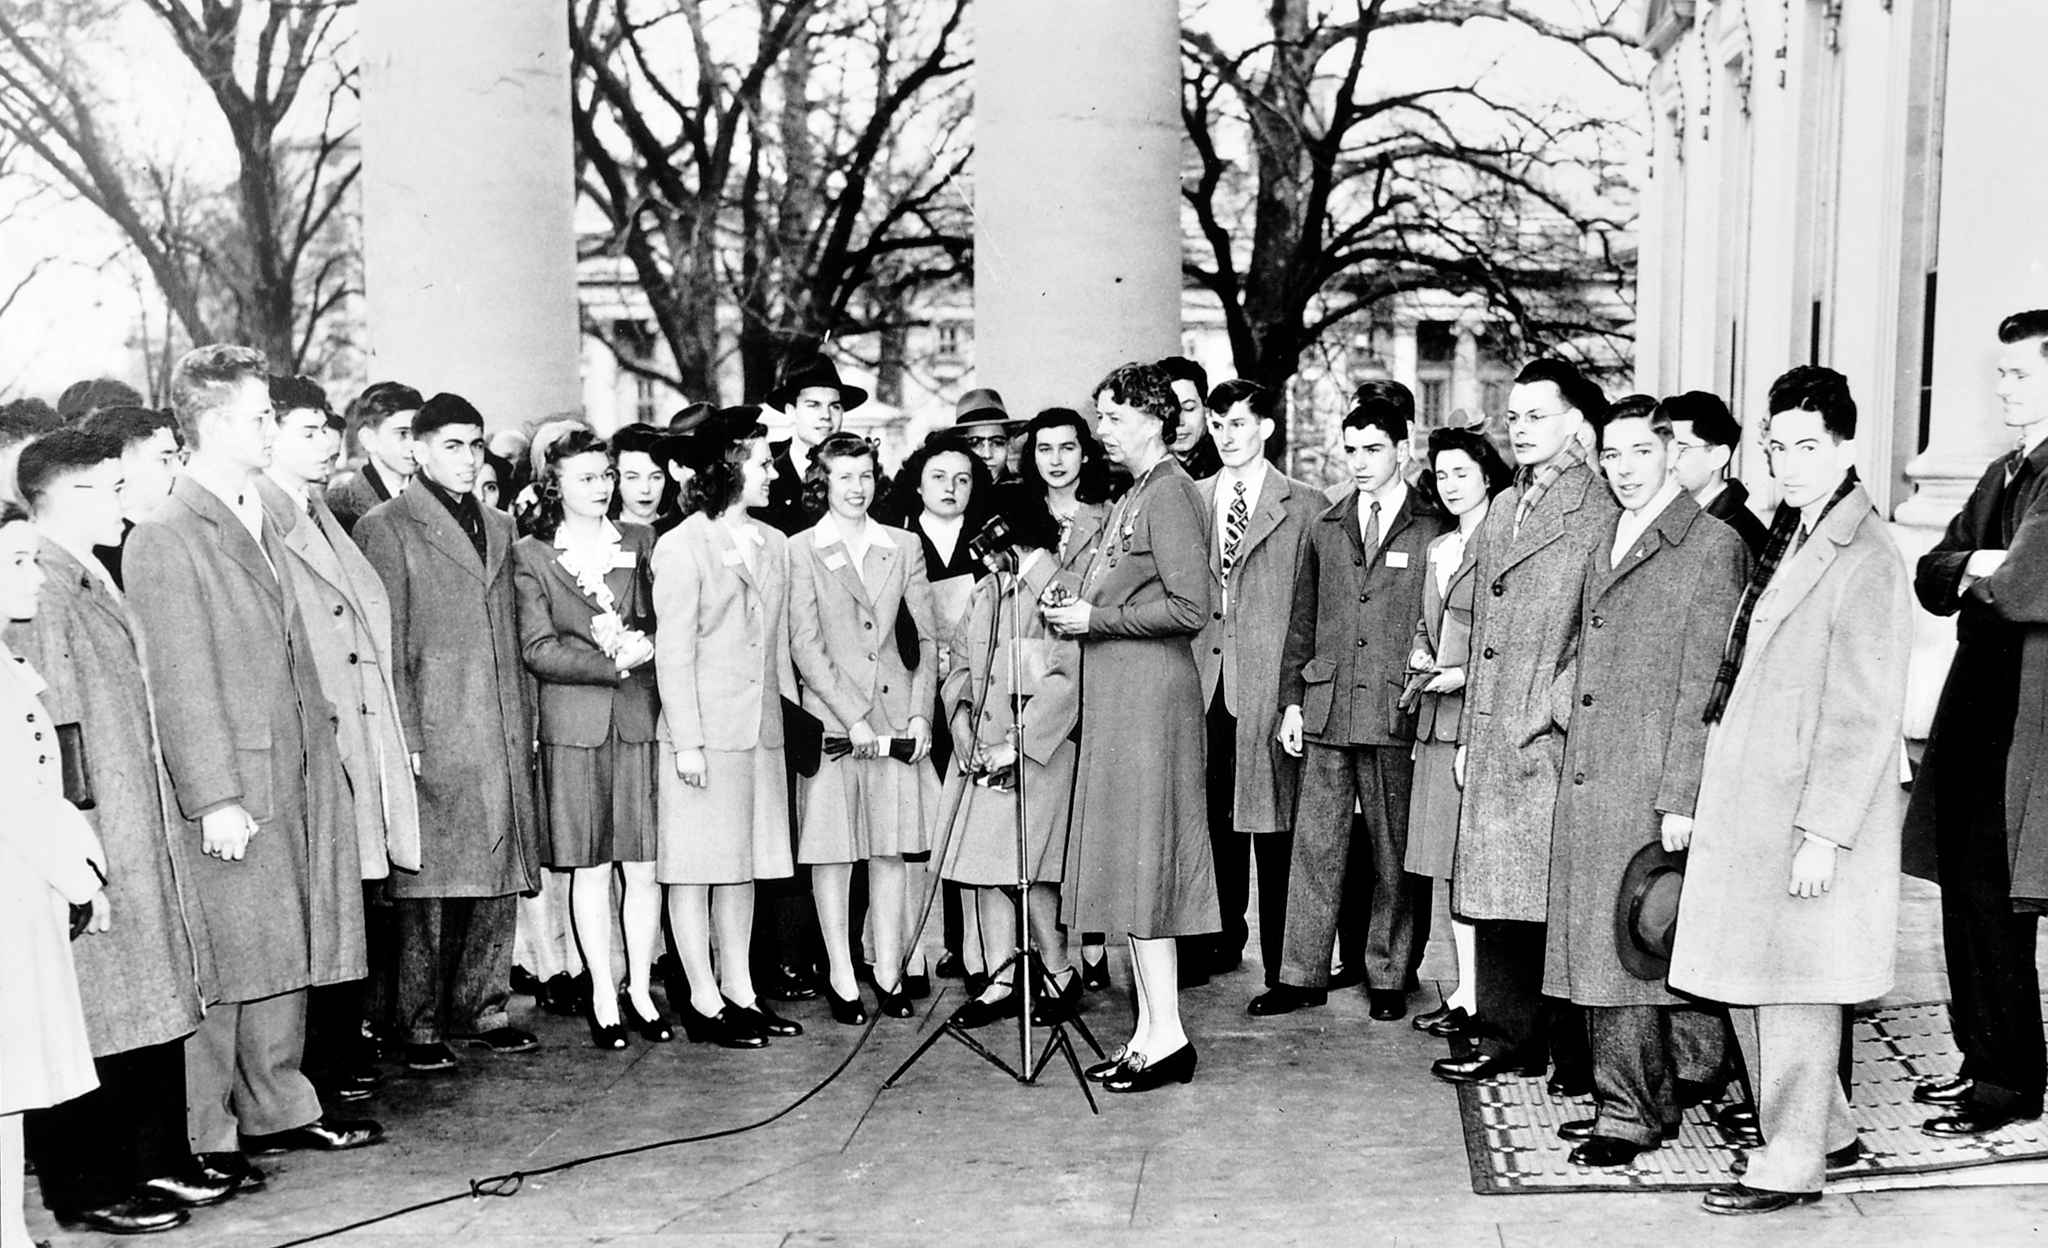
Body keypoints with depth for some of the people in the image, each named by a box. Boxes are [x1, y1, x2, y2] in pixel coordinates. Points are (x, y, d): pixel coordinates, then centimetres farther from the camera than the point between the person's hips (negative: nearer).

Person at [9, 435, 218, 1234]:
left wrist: (142, 830, 19)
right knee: (91, 1016, 0)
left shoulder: (93, 584, 15)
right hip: (91, 843, -9)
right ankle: (86, 1187, 11)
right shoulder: (40, 592, -15)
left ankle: (156, 1159, 25)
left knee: (153, 1003, 14)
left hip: (137, 836, 9)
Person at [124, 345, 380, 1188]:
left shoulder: (261, 524, 15)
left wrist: (319, 761, 17)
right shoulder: (165, 539, -11)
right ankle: (203, 1137, 14)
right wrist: (215, 798, -17)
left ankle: (279, 1111, 27)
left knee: (287, 958, 15)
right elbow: (180, 683, -15)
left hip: (294, 784, 8)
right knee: (220, 973, 1)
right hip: (230, 796, -8)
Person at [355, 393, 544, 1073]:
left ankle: (481, 1009, 20)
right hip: (433, 737, -6)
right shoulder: (386, 527, -2)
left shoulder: (498, 527, 18)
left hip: (502, 735, 6)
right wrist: (404, 737, -12)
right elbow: (387, 644, -6)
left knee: (497, 879, 9)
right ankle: (419, 1025, 8)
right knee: (429, 887, -2)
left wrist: (525, 722, 15)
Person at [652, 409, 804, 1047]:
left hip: (760, 728, 7)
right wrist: (686, 741, -14)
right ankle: (703, 1000, 7)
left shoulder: (773, 544, 13)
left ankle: (739, 990, 20)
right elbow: (673, 651, -10)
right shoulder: (681, 547, -7)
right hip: (704, 730, -7)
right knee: (696, 866, 0)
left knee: (745, 862, 11)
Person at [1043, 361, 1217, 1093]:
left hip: (1150, 697, -10)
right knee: (1126, 865, 11)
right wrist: (1076, 613, 7)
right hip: (1116, 698, 10)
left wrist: (1095, 619, -14)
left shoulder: (1170, 493, -11)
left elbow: (1190, 607, -19)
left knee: (1143, 862, -6)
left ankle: (1167, 1036, 1)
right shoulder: (1132, 497, 18)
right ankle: (1150, 1030, 17)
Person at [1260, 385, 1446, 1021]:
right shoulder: (1325, 528, 13)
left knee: (1394, 854, 5)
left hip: (1398, 714, -3)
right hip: (1326, 710, 3)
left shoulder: (1433, 532, 0)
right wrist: (1292, 700, 10)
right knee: (1315, 848, 6)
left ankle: (1389, 979, 17)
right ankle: (1303, 975, 14)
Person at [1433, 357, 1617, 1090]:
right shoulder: (1503, 508, 17)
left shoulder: (1601, 514, -8)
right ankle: (1507, 1040, 20)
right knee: (1495, 889, 10)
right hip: (1494, 737, 8)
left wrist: (1556, 711, -15)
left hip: (1556, 736, -7)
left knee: (1562, 895, -1)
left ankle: (1575, 1053, 11)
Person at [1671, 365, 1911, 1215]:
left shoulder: (1865, 561, -14)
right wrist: (1706, 803, 12)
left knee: (1792, 986, 2)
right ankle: (1823, 1128, 32)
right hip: (1750, 809, 9)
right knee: (1743, 981, 15)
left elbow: (1866, 715, -17)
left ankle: (1792, 1165, 15)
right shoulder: (1786, 541, 13)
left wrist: (1823, 833, -19)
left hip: (1806, 820, -9)